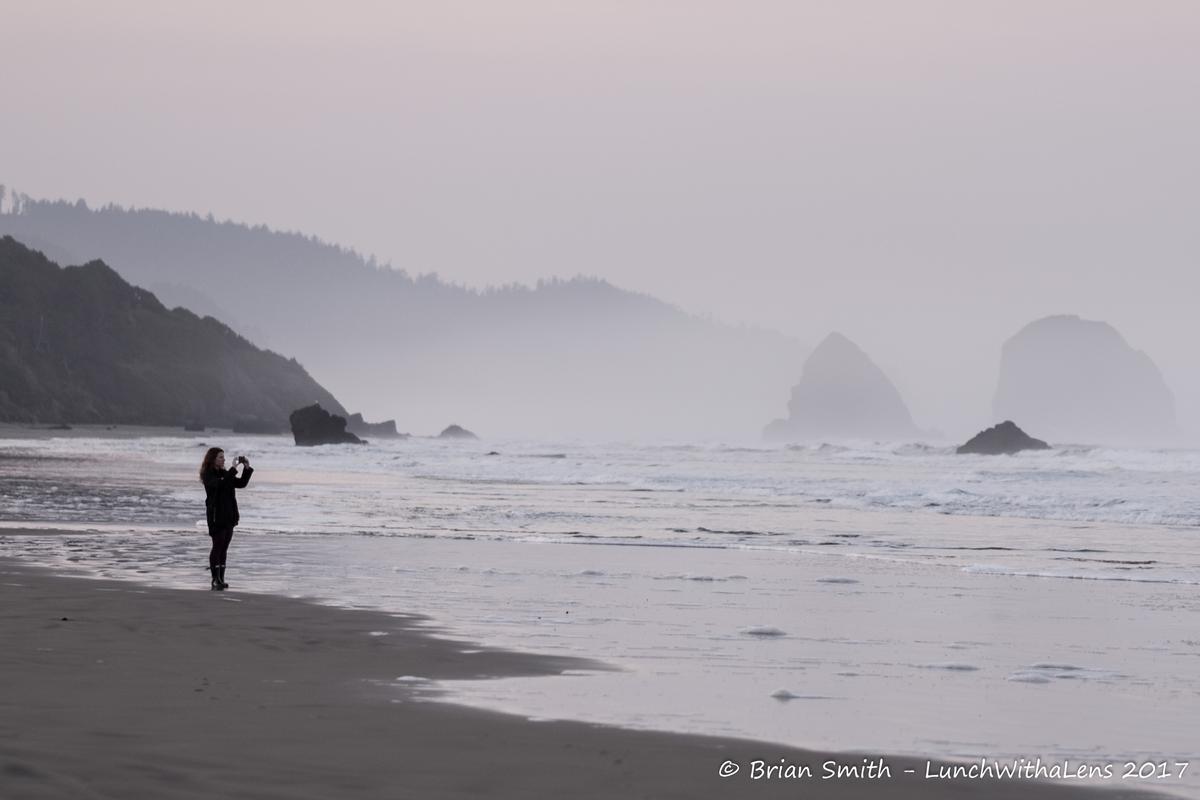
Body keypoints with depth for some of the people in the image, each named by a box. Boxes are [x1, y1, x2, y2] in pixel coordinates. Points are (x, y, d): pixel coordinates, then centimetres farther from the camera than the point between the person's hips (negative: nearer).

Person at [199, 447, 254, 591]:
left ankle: (220, 579, 10)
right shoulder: (208, 475, -8)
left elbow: (241, 483, 12)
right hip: (216, 516, -7)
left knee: (223, 548, 7)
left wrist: (247, 468, 0)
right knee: (217, 546, -8)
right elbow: (220, 484, -26)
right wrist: (233, 469, -26)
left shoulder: (224, 473, 13)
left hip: (228, 516, 7)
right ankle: (216, 580, -8)